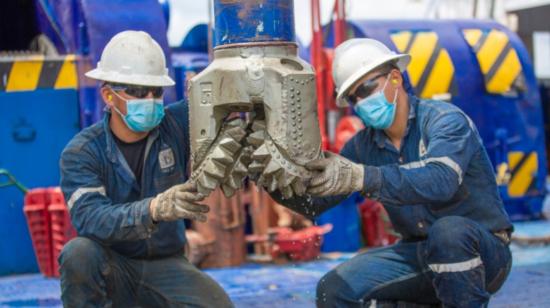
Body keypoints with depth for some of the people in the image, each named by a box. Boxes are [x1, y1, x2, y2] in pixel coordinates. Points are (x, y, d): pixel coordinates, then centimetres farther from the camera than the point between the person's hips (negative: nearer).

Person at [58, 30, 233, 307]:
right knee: (78, 253, -34)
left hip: (165, 264, 3)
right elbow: (90, 218, -31)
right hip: (111, 268, -3)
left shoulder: (178, 125, -7)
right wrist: (154, 209, -48)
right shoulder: (82, 152, -15)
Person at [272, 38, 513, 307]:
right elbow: (314, 202, 0)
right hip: (419, 253, 6)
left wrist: (359, 177, -49)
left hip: (482, 252, -6)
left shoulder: (445, 120, -18)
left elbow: (440, 180, -38)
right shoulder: (363, 146, 3)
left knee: (448, 231, -40)